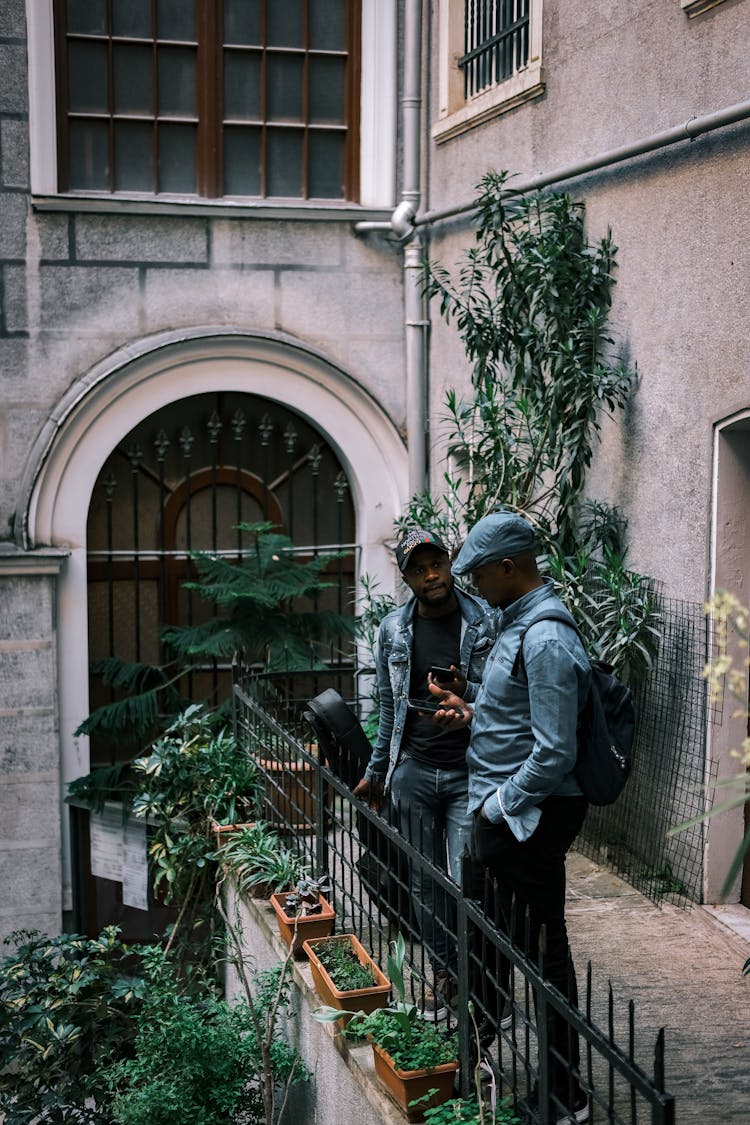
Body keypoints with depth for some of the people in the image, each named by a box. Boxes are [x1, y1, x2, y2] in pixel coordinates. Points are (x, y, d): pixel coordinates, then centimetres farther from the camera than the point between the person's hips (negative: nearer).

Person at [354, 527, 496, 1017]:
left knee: (466, 884, -6)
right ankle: (442, 972, 26)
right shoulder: (393, 629, 5)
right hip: (414, 770, 3)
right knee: (425, 881, 11)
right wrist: (375, 772, 18)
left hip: (469, 771, -3)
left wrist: (467, 693, -21)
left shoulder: (485, 621, -5)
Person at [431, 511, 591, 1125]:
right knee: (508, 936, 20)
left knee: (542, 949, 0)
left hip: (529, 816, -10)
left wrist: (499, 808, -14)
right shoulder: (519, 621, 9)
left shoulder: (547, 641, -23)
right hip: (504, 809, 10)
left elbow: (554, 753, -24)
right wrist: (475, 712, 9)